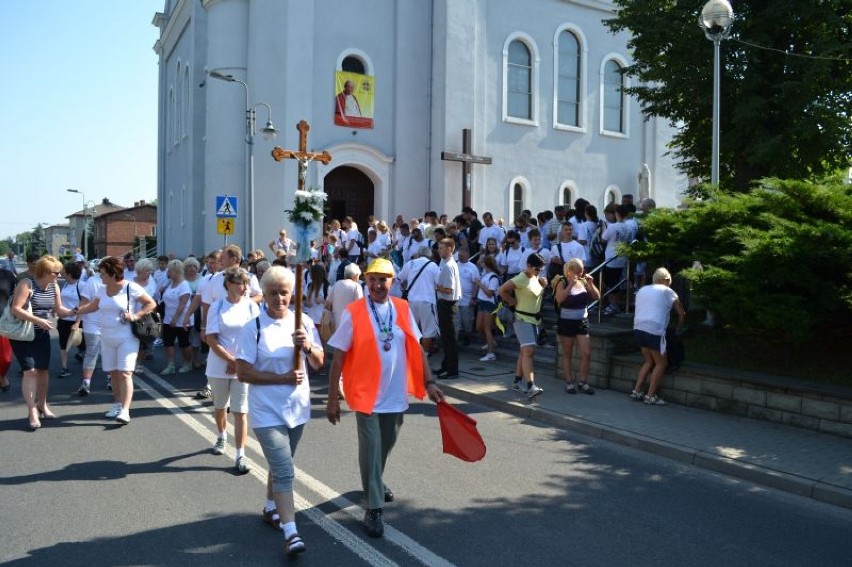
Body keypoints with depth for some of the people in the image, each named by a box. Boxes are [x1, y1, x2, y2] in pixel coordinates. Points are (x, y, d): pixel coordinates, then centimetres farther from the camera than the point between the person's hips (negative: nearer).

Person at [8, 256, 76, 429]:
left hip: (42, 334, 6)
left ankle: (42, 405, 27)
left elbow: (59, 310, 8)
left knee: (43, 369, 10)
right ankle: (32, 412, -5)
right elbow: (16, 309, -24)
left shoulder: (54, 287, 1)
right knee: (30, 371, -11)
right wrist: (38, 320, -29)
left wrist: (73, 312, -12)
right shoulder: (26, 284, -19)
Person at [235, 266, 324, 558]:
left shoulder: (304, 322, -1)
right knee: (284, 472, -10)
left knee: (280, 466, 22)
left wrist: (308, 347, -20)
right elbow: (243, 372, -13)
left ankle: (270, 507, 43)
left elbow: (319, 364, 1)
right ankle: (291, 532, -5)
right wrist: (283, 378, -19)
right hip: (267, 411, -4)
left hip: (297, 408, 4)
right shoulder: (253, 328, -11)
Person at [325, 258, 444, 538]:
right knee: (371, 450, -1)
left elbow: (416, 349, 7)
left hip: (396, 396, 4)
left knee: (385, 447, 20)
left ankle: (375, 482, 47)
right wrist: (332, 399, -9)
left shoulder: (403, 309, -1)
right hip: (366, 396, -4)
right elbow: (338, 358, -9)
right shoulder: (353, 313, -12)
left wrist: (429, 382, 2)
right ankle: (373, 509, 13)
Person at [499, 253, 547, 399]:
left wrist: (544, 285, 4)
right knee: (528, 351, -19)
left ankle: (518, 382, 22)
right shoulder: (521, 279, -17)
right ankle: (530, 387, -26)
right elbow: (502, 290, -23)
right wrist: (513, 302, -15)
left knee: (525, 352, 13)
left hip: (534, 319, 9)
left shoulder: (536, 277, 9)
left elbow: (539, 294, 23)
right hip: (523, 319, -9)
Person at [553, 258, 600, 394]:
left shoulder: (583, 281, 4)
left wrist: (590, 284, -10)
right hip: (566, 322, -4)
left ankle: (583, 382, 12)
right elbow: (559, 299, -26)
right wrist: (571, 284, -27)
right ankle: (569, 382, 13)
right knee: (567, 354, 6)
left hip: (582, 321, 4)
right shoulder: (563, 282, -8)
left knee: (586, 354, 1)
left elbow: (596, 296, 4)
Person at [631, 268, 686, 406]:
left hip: (638, 328, 6)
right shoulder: (667, 291, 6)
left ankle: (637, 391, 15)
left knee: (649, 361, 20)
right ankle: (650, 396, 4)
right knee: (661, 363, 6)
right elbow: (681, 313, 11)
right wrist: (678, 328, 25)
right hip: (654, 330, -6)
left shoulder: (642, 290, 21)